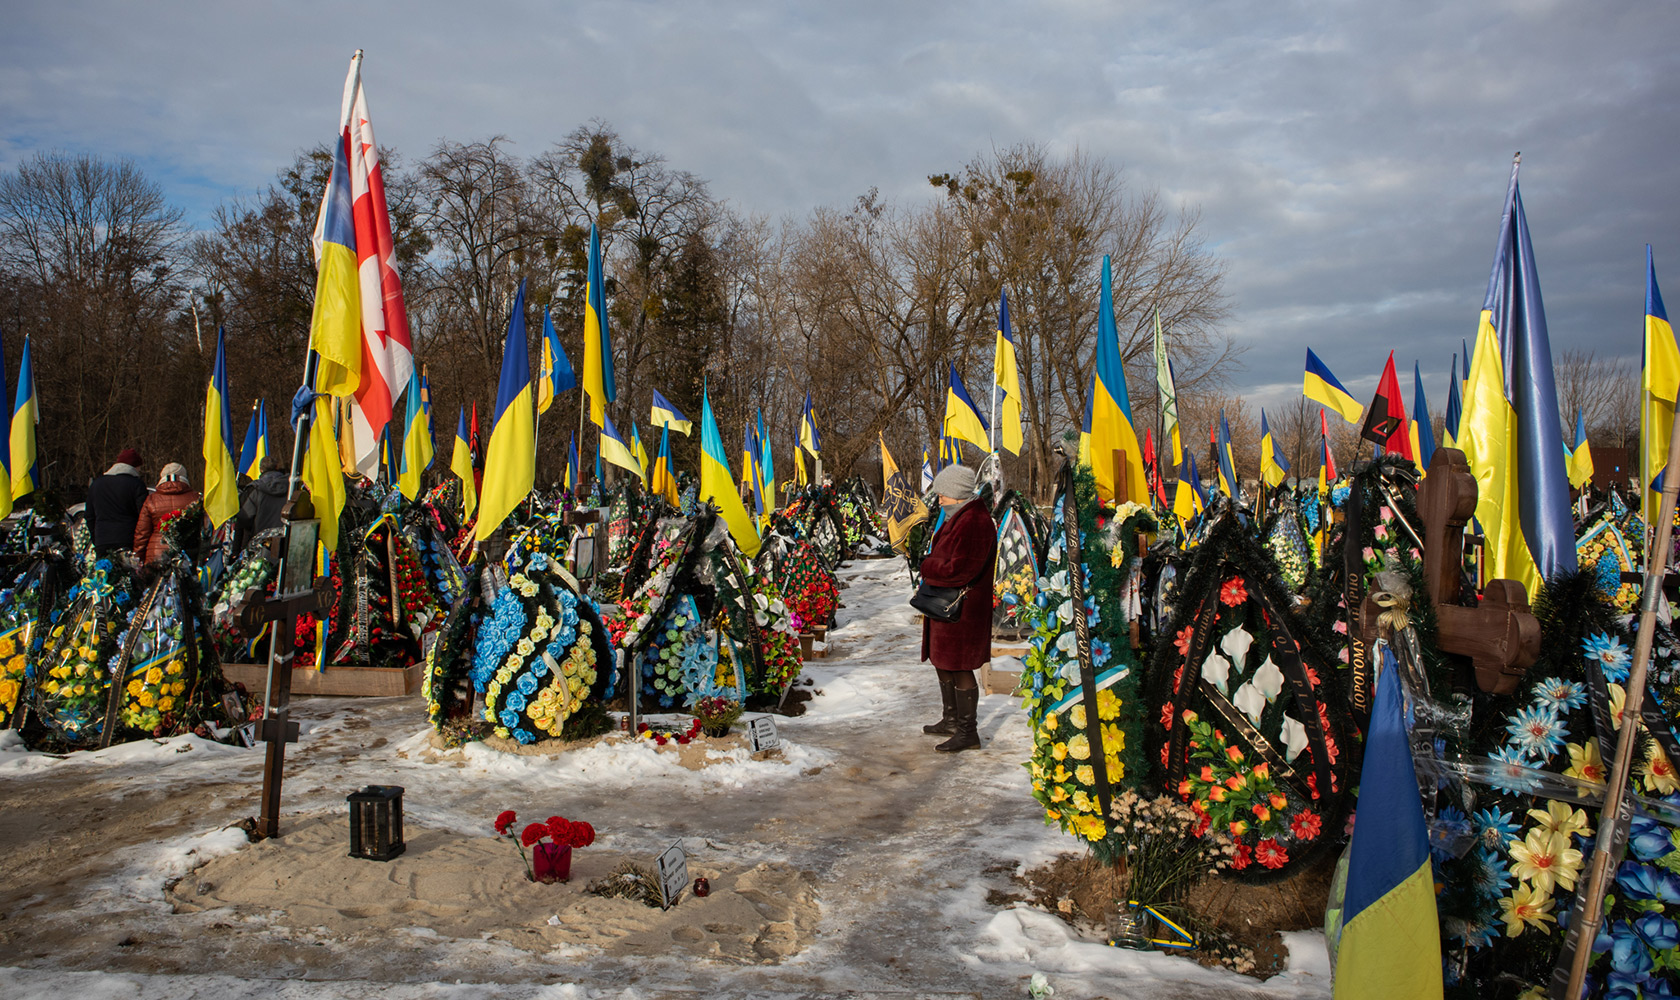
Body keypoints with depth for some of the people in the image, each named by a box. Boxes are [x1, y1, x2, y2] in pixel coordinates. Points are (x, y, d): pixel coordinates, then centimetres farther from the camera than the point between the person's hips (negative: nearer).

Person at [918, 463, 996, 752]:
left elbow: (961, 569, -26)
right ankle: (951, 720, 34)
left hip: (963, 609, -11)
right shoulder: (957, 517, 13)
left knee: (960, 668, -3)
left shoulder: (974, 522, -21)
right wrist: (930, 563, 2)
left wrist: (926, 566, -14)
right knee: (942, 663, 20)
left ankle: (968, 733, 7)